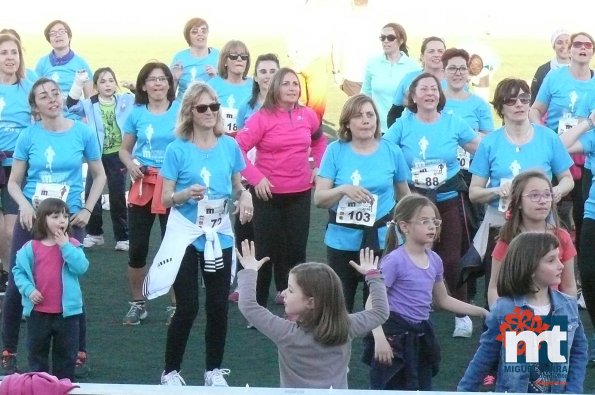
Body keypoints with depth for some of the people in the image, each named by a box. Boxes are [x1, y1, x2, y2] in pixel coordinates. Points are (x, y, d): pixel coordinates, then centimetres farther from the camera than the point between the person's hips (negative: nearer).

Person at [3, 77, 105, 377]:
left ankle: (79, 354, 17)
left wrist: (87, 209, -3)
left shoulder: (82, 133, -4)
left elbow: (99, 175, 7)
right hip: (32, 218, 1)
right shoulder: (28, 136, -3)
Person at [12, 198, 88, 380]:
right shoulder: (31, 248, -4)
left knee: (66, 352, 10)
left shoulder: (72, 245, -4)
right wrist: (29, 290, -14)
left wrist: (65, 246, -20)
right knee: (37, 351, 12)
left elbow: (81, 268, -18)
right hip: (38, 311, 0)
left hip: (66, 311, 0)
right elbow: (19, 271, 0)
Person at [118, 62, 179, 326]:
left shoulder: (181, 110, -3)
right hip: (143, 185, 2)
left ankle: (175, 304, 15)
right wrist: (130, 164, -9)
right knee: (137, 247, 4)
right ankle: (137, 303, 19)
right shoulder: (136, 113, 3)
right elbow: (124, 149, 11)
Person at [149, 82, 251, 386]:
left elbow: (237, 186, 11)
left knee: (218, 305, 8)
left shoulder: (229, 146, -1)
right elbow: (166, 198, -8)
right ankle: (170, 371, 12)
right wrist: (186, 194, -28)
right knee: (187, 307, -3)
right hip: (185, 235, -3)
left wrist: (245, 196, -11)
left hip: (219, 235, 3)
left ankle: (214, 370, 22)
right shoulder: (177, 149, -10)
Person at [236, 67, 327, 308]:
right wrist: (256, 177, -20)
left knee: (296, 250, 9)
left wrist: (317, 165, 12)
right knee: (266, 251, 3)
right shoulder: (262, 117, -12)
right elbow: (238, 148, -16)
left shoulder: (308, 116, 2)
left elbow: (320, 140, 23)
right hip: (268, 193, -4)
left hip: (300, 194, 4)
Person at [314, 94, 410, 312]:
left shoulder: (392, 151, 0)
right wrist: (343, 190, -24)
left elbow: (404, 195, 13)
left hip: (382, 240, 0)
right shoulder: (335, 151, -4)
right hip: (342, 241, 0)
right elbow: (319, 199, -6)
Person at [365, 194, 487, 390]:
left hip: (420, 336, 8)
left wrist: (481, 312, 16)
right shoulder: (395, 260, -17)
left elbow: (443, 300, 20)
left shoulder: (434, 260, 5)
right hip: (395, 335, -8)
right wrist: (379, 337, -29)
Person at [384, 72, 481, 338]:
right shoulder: (402, 126, -5)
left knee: (451, 259, 1)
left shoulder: (453, 123, -2)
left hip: (450, 200, 0)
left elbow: (481, 148, 6)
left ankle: (462, 314, 16)